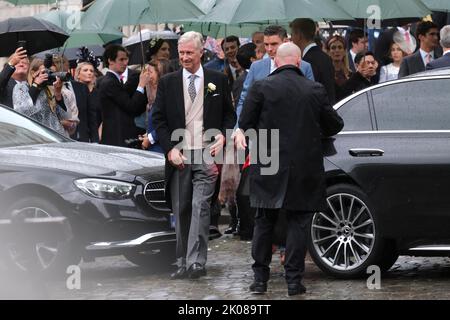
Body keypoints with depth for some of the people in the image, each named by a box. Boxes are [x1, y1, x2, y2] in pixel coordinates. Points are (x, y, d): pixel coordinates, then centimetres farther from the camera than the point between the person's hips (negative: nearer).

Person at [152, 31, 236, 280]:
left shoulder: (218, 81, 7)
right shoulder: (167, 82, 8)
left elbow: (229, 114, 14)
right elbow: (158, 119, 6)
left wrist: (222, 137, -5)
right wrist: (170, 148, -6)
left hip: (206, 154, -2)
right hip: (178, 156, 2)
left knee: (200, 207, -14)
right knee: (181, 211, 5)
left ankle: (196, 262, -17)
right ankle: (182, 262, 12)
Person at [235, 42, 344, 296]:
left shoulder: (261, 88, -6)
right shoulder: (316, 90, -2)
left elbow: (246, 125, -2)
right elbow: (335, 125, 7)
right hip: (304, 169, 0)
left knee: (264, 223, 11)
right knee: (298, 223, 7)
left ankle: (260, 278, 13)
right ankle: (294, 280, 4)